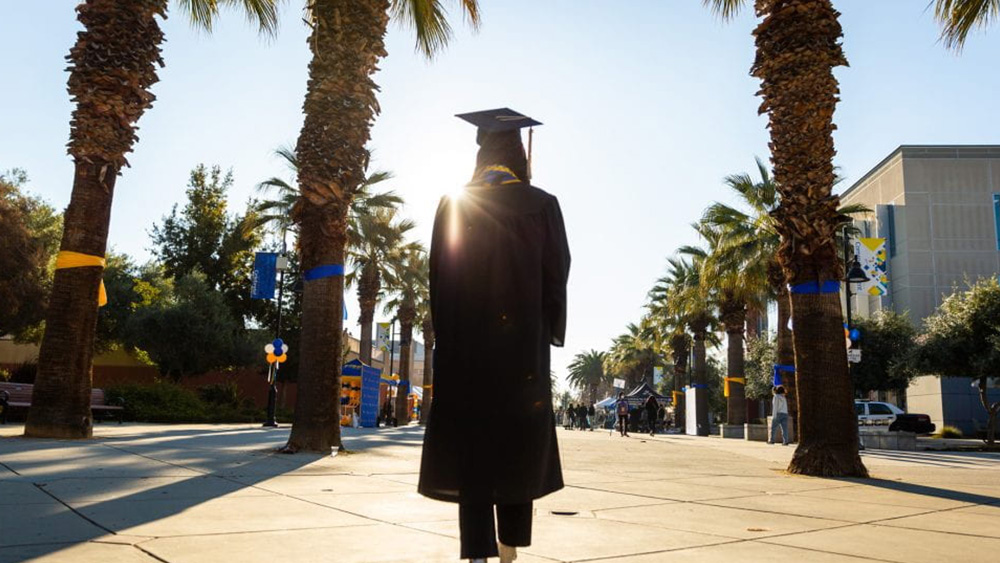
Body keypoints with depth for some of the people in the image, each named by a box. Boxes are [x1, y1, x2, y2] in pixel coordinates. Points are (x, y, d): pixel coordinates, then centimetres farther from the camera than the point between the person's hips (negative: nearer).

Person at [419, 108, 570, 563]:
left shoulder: (453, 206, 2)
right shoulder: (542, 205, -1)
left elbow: (440, 278, 2)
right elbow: (556, 278, 0)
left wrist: (450, 338, 9)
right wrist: (549, 336, 10)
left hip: (465, 342, 0)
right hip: (523, 342, 0)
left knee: (471, 449, 2)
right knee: (518, 445, 12)